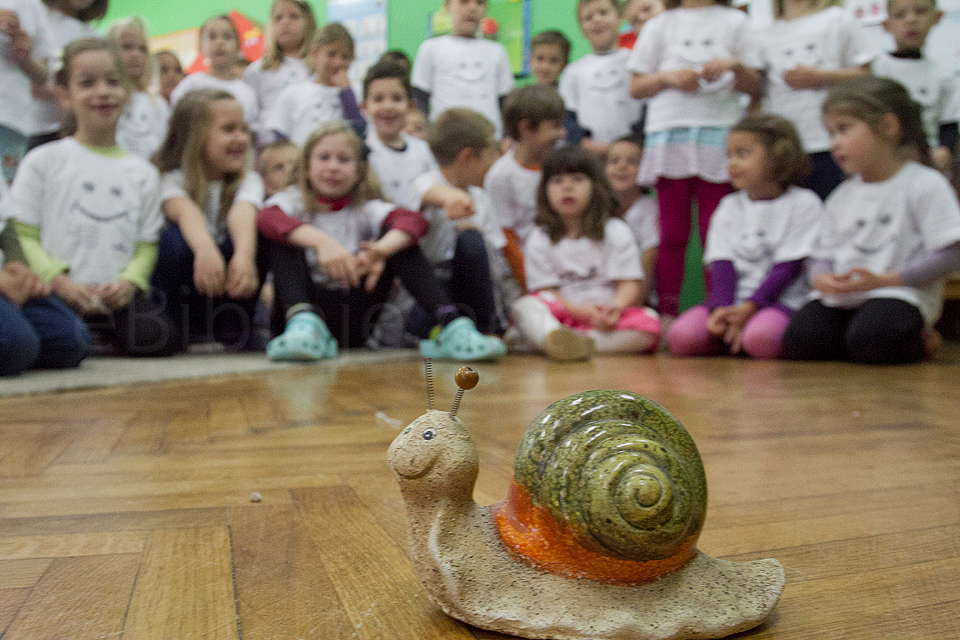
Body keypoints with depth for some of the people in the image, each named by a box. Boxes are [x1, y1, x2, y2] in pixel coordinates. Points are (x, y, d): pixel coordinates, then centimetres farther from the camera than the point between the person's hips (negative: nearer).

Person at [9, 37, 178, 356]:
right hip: (58, 295, -2)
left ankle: (103, 334, 3)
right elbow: (23, 235, 2)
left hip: (118, 298, 2)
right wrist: (60, 282, -13)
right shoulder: (43, 161, 8)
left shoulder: (142, 173, 14)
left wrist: (129, 281, -11)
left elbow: (147, 244, 9)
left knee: (160, 338, -28)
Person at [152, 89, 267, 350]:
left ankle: (231, 331, -12)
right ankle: (181, 333, -15)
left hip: (229, 292, 2)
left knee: (253, 233, -26)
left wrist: (244, 256, -50)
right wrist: (205, 248, -56)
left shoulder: (248, 181, -2)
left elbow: (242, 213, -27)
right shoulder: (172, 180, -8)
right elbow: (184, 210, -33)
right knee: (174, 239, -32)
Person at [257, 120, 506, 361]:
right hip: (306, 306, -1)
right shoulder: (294, 201, 4)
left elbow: (414, 220, -19)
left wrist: (381, 249, -41)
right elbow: (268, 217, -24)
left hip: (353, 322, 1)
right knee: (283, 233, -18)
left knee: (396, 234, -14)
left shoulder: (366, 209, 5)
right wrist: (321, 240, -42)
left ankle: (450, 324, -30)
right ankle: (303, 324, -40)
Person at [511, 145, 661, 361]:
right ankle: (555, 338, -61)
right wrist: (579, 310, -21)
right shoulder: (539, 240, 7)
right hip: (565, 311, 0)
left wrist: (615, 307, -26)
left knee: (649, 322, -28)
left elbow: (629, 285, -2)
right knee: (524, 306, -29)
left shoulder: (616, 232, 7)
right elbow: (545, 290, -1)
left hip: (609, 318, 1)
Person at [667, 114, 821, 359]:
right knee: (681, 337, -24)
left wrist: (748, 307, -16)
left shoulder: (803, 204, 3)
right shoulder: (729, 207, 16)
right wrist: (722, 309, -15)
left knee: (759, 338, -37)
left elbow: (789, 267, -5)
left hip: (782, 300, -3)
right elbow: (722, 264, 4)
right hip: (732, 302, 4)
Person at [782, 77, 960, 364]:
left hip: (900, 293, -5)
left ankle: (917, 339, 1)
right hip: (840, 297, 5)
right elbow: (823, 252, 15)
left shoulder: (925, 185, -3)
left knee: (871, 341, -34)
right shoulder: (842, 196, 15)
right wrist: (822, 278, -11)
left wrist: (882, 280, -18)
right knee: (799, 340, -19)